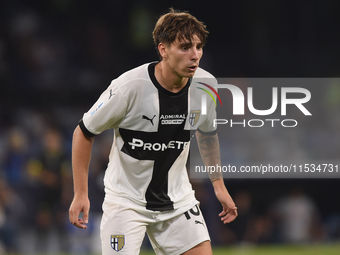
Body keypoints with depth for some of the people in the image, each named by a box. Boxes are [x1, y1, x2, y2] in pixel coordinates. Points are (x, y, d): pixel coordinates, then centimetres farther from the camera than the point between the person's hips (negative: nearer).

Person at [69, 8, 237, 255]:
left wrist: (218, 184, 16)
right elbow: (84, 132, -10)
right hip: (126, 200, -4)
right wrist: (81, 194, -12)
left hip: (178, 198, 4)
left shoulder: (206, 85, -8)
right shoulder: (129, 86, -22)